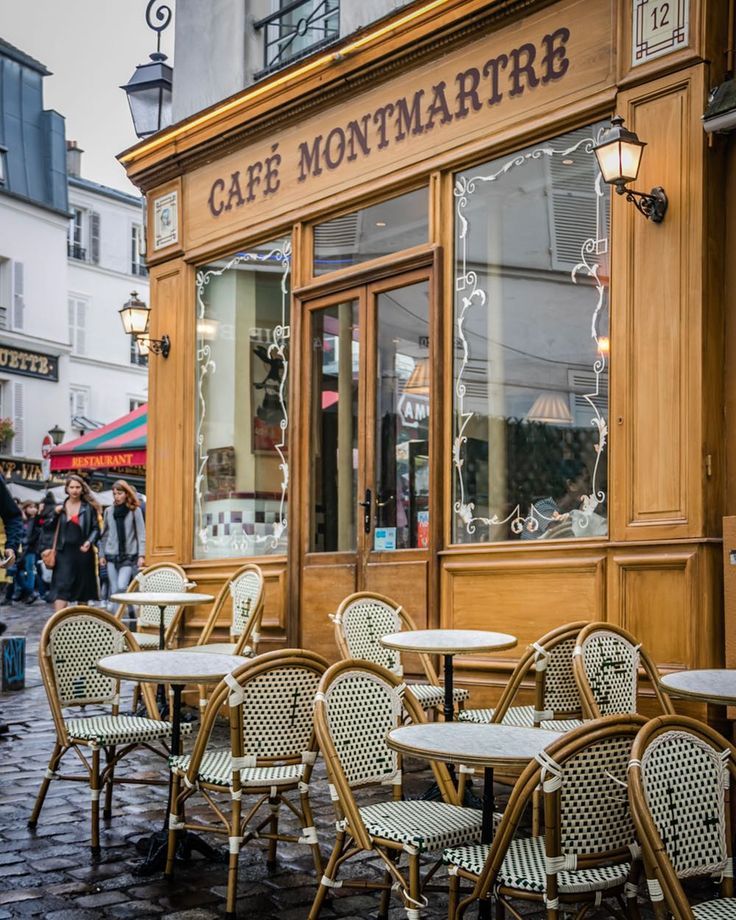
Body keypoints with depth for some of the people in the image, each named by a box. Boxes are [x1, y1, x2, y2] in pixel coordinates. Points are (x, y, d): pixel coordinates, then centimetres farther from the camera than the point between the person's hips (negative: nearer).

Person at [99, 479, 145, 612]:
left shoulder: (135, 511, -1)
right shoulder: (109, 511, 9)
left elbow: (141, 534, -2)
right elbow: (104, 534, 14)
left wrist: (141, 555, -9)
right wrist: (102, 554, 10)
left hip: (129, 555, -3)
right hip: (112, 555, 3)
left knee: (122, 586, -16)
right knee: (114, 590, 4)